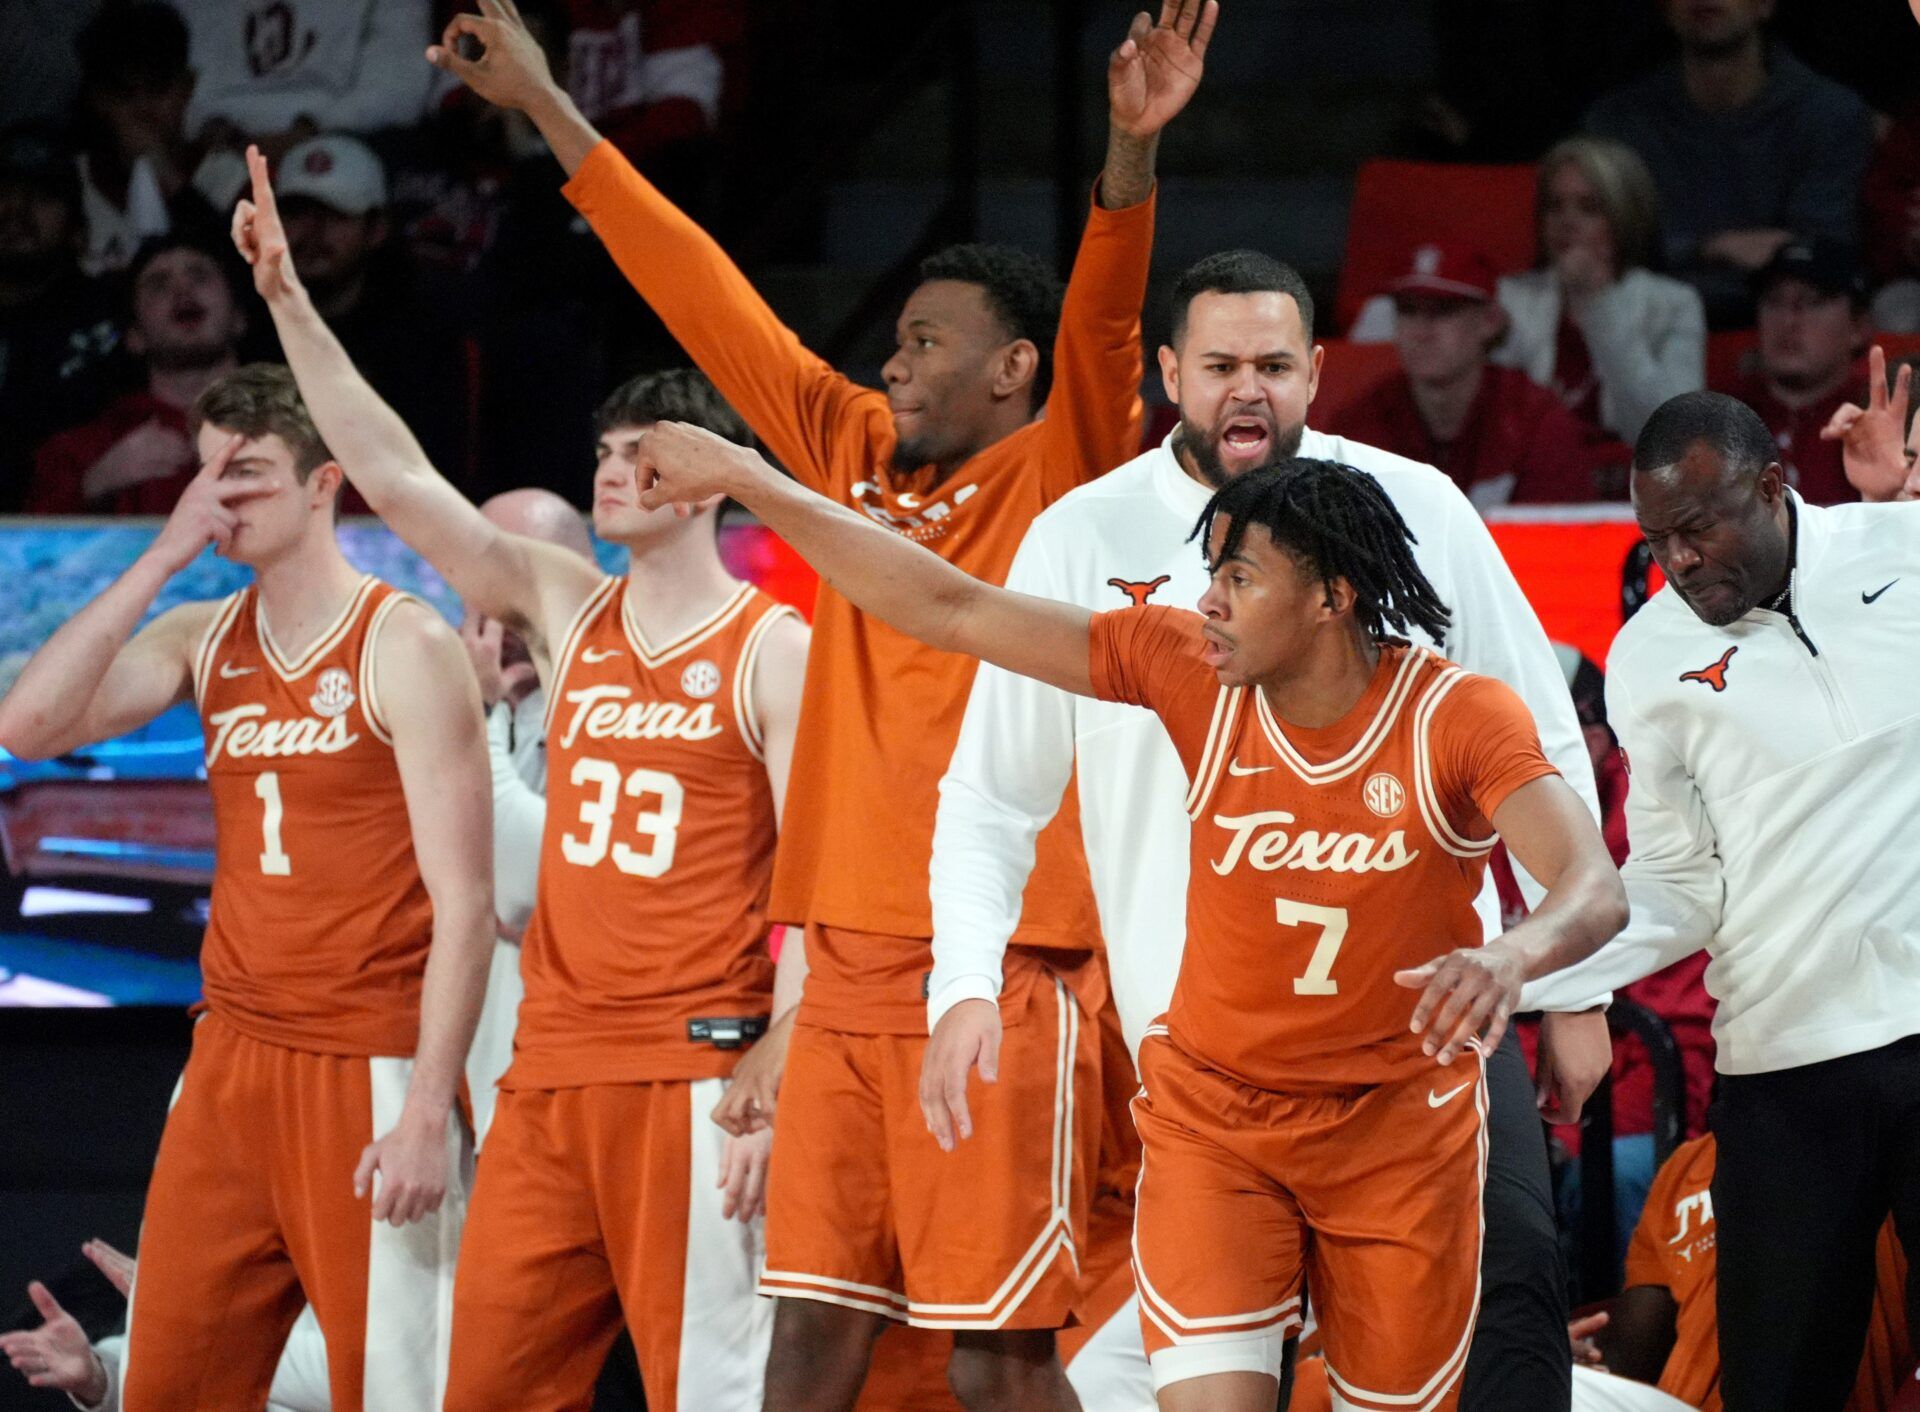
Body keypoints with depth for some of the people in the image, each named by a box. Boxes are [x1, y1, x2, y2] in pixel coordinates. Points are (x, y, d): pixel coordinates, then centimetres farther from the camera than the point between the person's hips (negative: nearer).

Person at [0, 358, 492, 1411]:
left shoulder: (405, 647, -8)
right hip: (231, 1059, 6)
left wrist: (427, 1111, -18)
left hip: (369, 1074, -6)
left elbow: (465, 902, -11)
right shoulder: (203, 641, 11)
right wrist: (163, 558, -6)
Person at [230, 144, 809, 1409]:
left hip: (692, 1069, -6)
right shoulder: (566, 611, 14)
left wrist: (776, 1089, -15)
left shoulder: (772, 649, -3)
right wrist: (289, 302, 5)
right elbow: (396, 477, 11)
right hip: (551, 1068, 6)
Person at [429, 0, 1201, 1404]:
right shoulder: (856, 454, 14)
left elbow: (1102, 318, -19)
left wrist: (1133, 150, -37)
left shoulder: (1061, 475, -2)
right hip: (848, 960, 6)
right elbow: (703, 292, 18)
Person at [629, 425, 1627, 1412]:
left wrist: (1512, 956, -55)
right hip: (1214, 1114, 1)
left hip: (1399, 1132, -1)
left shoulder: (1458, 719, -18)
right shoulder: (1189, 669, -10)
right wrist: (744, 478, -8)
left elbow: (1593, 889, -30)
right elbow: (953, 611, -7)